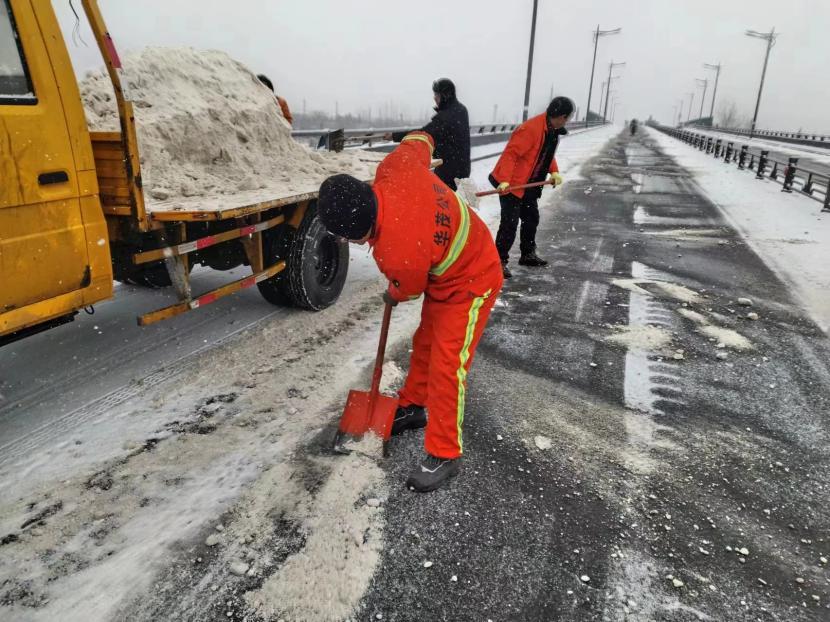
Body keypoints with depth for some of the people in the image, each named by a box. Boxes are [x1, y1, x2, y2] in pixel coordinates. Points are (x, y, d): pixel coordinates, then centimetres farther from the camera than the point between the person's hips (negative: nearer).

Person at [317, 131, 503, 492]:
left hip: (471, 283, -9)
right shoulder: (393, 168, -22)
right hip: (446, 273, 10)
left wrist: (393, 297, 8)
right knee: (424, 344, 19)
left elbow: (409, 289, -15)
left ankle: (445, 455, 3)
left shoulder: (399, 254, -39)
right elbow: (418, 141, 1)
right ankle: (412, 407, 39)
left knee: (446, 365, -10)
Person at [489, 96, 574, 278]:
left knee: (532, 218, 18)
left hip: (529, 185, 10)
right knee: (510, 223, -9)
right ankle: (500, 260, 0)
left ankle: (528, 254, 35)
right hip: (511, 184, -10)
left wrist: (554, 172, 5)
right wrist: (504, 180, -35)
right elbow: (511, 153, -27)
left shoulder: (553, 130, 7)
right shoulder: (531, 128, -24)